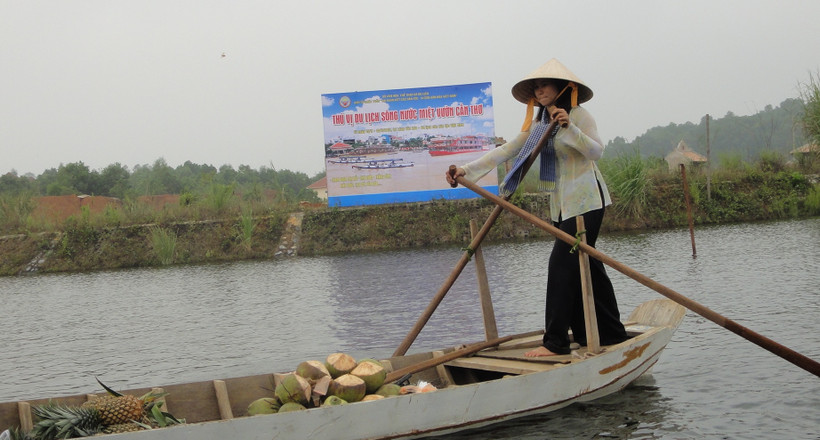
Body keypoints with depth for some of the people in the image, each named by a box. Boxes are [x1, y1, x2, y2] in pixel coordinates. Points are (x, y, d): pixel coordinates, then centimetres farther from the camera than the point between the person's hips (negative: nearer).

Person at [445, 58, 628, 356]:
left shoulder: (579, 115, -8)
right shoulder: (539, 124, 13)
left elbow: (596, 152, -20)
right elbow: (507, 151, 6)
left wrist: (569, 127, -34)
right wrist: (468, 170, -3)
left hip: (585, 201, -8)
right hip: (561, 205, 8)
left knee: (562, 265, -13)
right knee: (587, 268, 10)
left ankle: (555, 342, -10)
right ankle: (612, 335, 19)